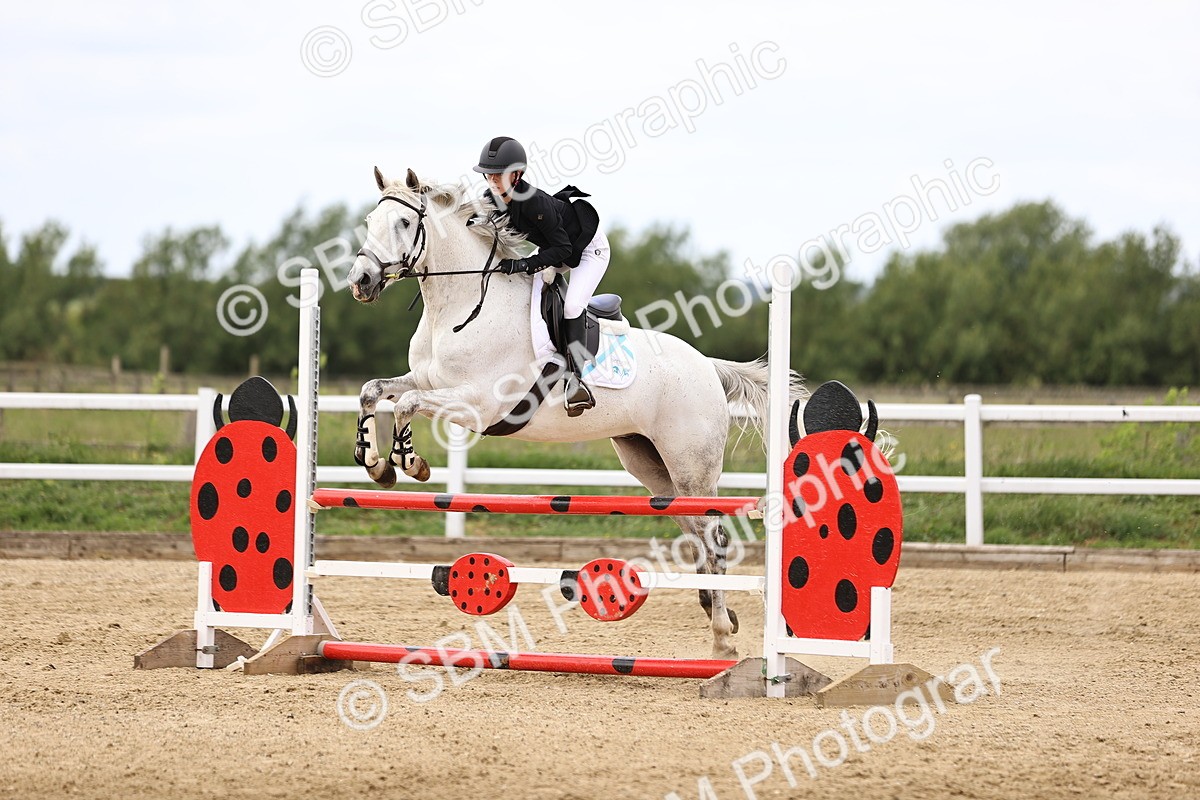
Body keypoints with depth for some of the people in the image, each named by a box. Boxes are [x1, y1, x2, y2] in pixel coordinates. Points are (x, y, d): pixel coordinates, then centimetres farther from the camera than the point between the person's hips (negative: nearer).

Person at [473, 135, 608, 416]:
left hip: (588, 247, -9)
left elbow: (561, 249, -34)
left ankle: (573, 376, -21)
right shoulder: (492, 198, -15)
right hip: (556, 247, 9)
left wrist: (525, 264, -41)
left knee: (572, 304, -23)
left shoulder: (534, 201, -38)